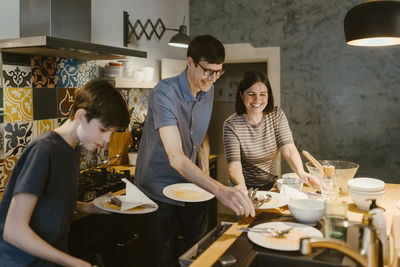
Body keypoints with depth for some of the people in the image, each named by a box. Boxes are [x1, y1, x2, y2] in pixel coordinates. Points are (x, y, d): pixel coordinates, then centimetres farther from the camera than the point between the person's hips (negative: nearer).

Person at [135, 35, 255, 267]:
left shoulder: (208, 90, -2)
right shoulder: (165, 93, -27)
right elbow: (175, 156, -38)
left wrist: (205, 174, 0)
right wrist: (219, 190, -47)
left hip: (193, 185, 6)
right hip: (160, 186, -6)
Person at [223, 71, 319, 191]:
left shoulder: (277, 115, -1)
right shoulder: (232, 125, -13)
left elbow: (289, 149, -12)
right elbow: (234, 165, -20)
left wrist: (301, 173, -31)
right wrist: (240, 185, -41)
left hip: (273, 186, 3)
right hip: (247, 191, -2)